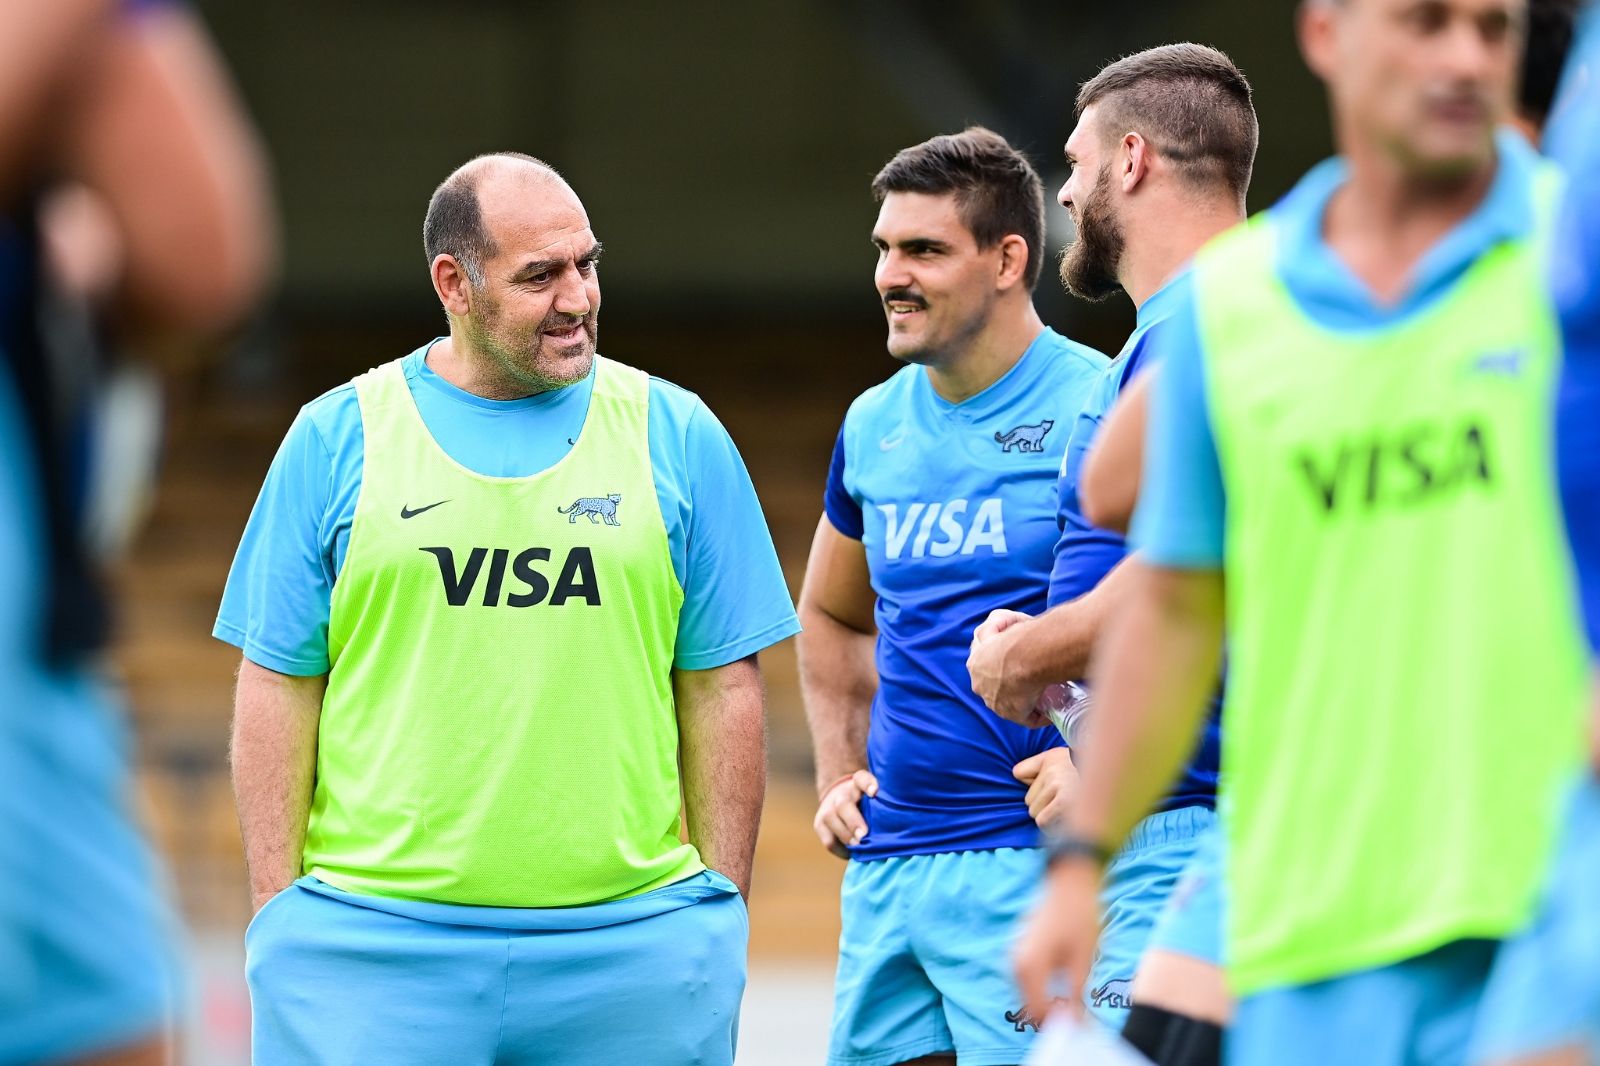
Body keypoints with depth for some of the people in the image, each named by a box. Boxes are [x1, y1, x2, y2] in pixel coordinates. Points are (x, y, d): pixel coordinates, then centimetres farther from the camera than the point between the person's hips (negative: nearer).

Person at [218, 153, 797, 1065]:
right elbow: (279, 687, 5)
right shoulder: (336, 439, 4)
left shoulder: (677, 436, 7)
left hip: (631, 946, 1)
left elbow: (722, 690, 7)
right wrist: (280, 914, -1)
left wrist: (723, 912, 3)